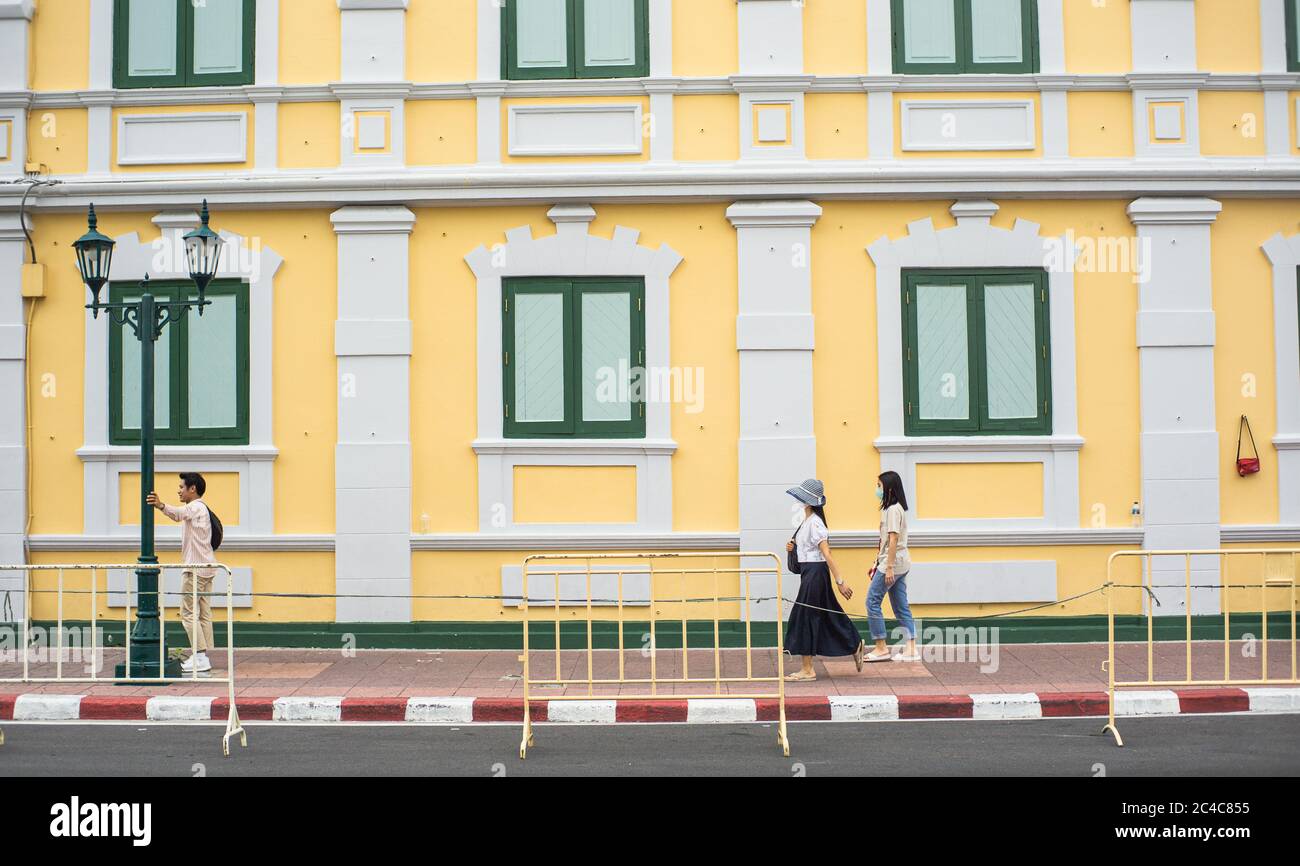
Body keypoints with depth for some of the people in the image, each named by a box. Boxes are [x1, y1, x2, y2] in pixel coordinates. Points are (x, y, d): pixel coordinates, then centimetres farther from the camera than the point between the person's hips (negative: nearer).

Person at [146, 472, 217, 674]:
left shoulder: (196, 507, -13)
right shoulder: (201, 508, 21)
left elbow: (179, 513, -37)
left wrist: (161, 506, -54)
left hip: (195, 567, -10)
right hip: (205, 567, 10)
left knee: (188, 612, -9)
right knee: (204, 613, 8)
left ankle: (200, 657, -11)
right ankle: (202, 657, 8)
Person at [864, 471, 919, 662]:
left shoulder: (893, 509, -14)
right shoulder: (893, 508, 16)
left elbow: (893, 540, -20)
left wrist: (889, 567, -21)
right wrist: (878, 564, 22)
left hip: (893, 562, -10)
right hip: (901, 564, 10)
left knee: (872, 602, -5)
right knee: (901, 606, 8)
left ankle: (881, 648, -2)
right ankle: (911, 650, 7)